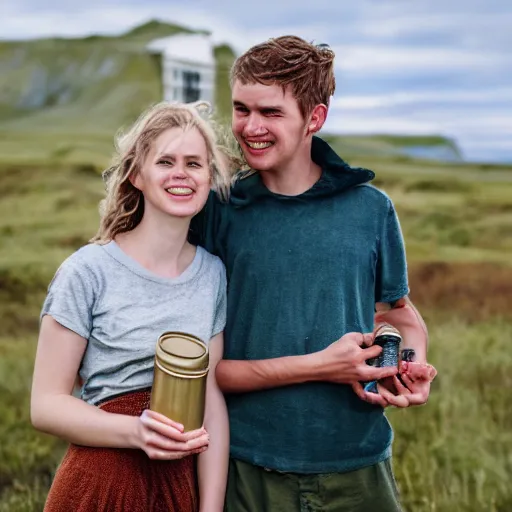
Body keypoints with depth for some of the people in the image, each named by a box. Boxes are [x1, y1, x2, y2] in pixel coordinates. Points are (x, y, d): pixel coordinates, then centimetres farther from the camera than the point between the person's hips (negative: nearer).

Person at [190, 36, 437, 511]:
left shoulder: (372, 209, 0)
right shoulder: (214, 214, -6)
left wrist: (415, 365, -8)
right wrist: (317, 367, -16)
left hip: (359, 467, 2)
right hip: (250, 471, -1)